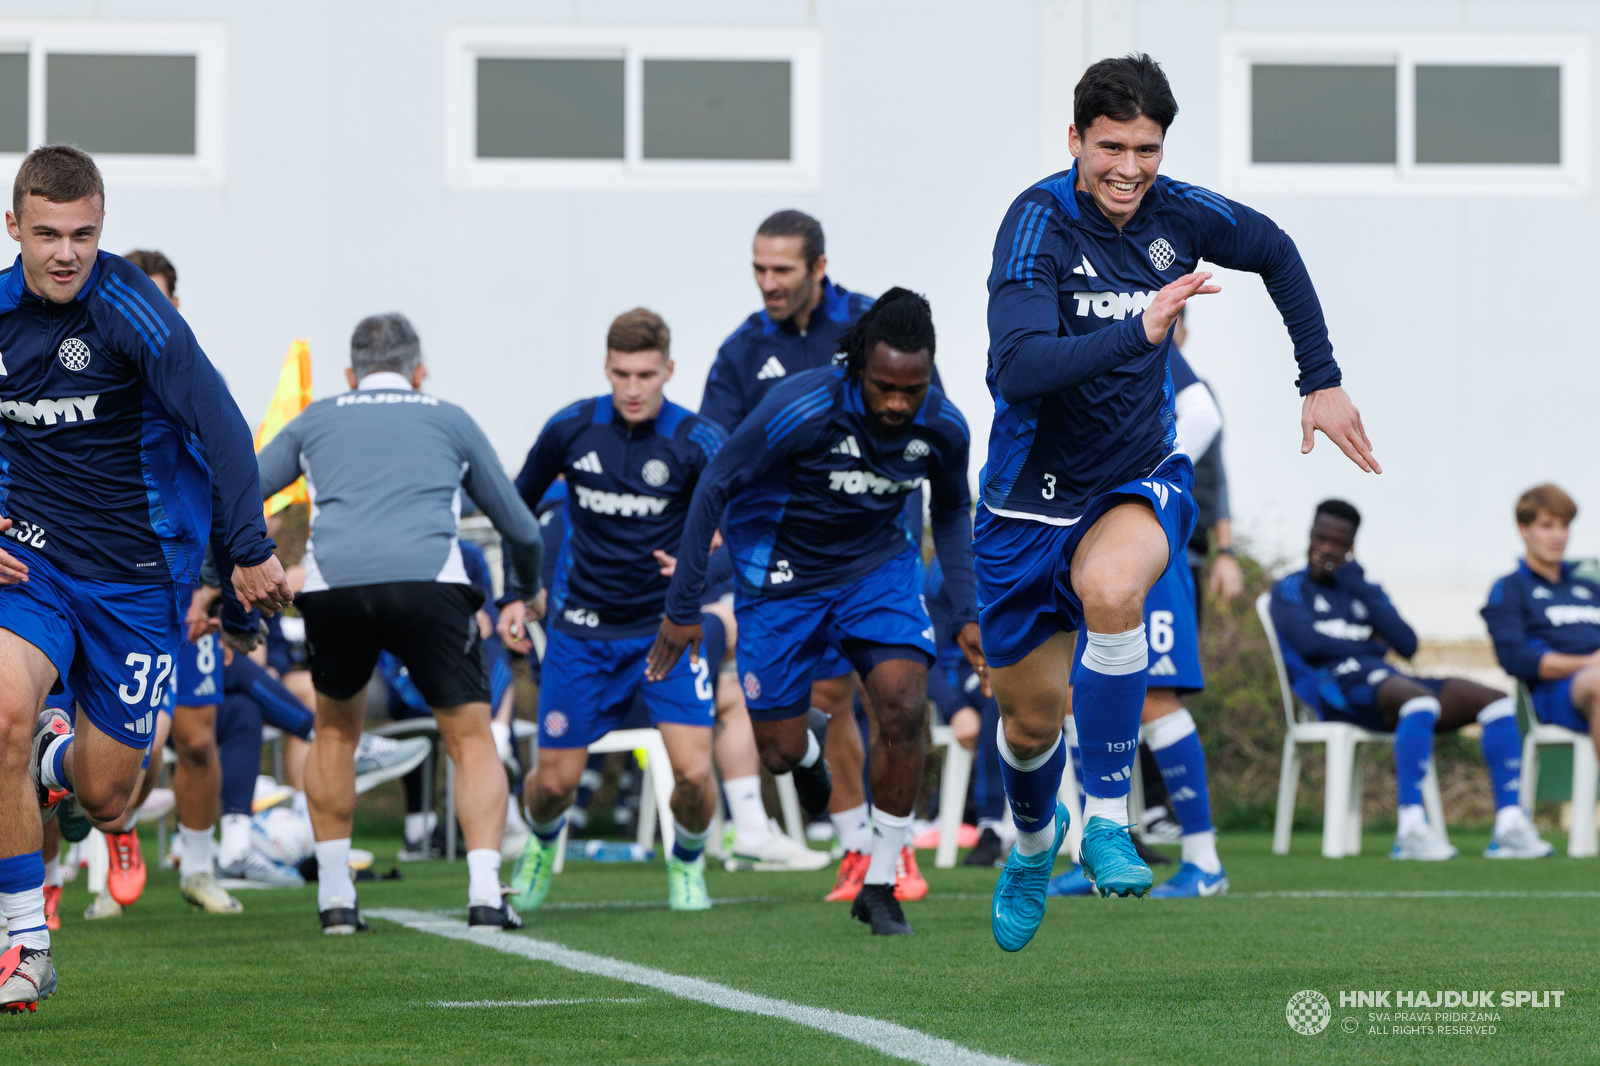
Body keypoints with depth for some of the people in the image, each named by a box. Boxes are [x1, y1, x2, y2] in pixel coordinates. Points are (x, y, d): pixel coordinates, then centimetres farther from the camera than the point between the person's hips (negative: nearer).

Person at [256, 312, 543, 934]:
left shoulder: (316, 420, 28)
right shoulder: (450, 421, 26)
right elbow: (520, 529, 34)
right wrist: (520, 597, 52)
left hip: (332, 587, 1)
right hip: (429, 580, -1)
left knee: (335, 729, 24)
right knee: (470, 737, 12)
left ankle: (334, 894, 21)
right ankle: (484, 890, -4)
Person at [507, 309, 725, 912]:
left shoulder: (697, 442, -13)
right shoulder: (570, 429, -4)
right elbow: (518, 506, 11)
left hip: (668, 628, -2)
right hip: (584, 629, 2)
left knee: (693, 772, -16)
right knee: (555, 781, 2)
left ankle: (687, 863, 17)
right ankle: (541, 847, 39)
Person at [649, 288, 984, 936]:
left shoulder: (943, 428, -15)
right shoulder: (801, 409, -30)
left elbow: (952, 511, 9)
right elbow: (715, 489, -17)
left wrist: (966, 614, 4)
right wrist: (683, 608, -14)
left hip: (879, 566, 3)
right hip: (782, 578, -3)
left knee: (904, 706, -20)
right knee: (782, 754, -1)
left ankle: (880, 884, -5)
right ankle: (810, 757, 40)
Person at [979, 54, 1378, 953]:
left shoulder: (1179, 213, -8)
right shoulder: (1040, 223, -20)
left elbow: (1276, 255, 15)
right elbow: (1017, 367, -35)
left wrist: (1321, 382, 12)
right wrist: (1139, 331, -43)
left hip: (1140, 482, 1)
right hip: (1035, 497, -1)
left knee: (1110, 589, -35)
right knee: (1033, 716, 10)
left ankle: (1108, 820, -23)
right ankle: (1034, 838, 46)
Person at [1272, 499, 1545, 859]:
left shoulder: (1363, 590, 29)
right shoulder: (1290, 590, 14)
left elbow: (1407, 644, 10)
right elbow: (1308, 643, -7)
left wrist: (1355, 582, 7)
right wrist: (1371, 646, 5)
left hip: (1386, 678, 7)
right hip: (1330, 683, -7)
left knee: (1497, 703, -10)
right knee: (1421, 701, -39)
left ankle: (1509, 825, -21)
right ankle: (1411, 827, -47)